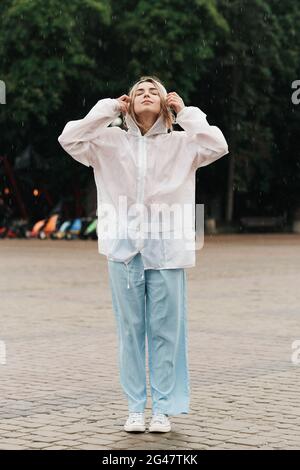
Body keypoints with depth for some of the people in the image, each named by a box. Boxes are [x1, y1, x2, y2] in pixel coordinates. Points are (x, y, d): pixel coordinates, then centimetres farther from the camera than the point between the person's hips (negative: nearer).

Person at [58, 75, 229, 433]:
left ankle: (163, 408, 10)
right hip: (124, 249, 0)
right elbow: (69, 139, -5)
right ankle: (135, 408, 12)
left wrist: (185, 112, -1)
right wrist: (108, 108, 0)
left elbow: (217, 146, -9)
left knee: (166, 331, 2)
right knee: (131, 330, 5)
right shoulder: (110, 141, 7)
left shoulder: (182, 143, 7)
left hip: (167, 250, 0)